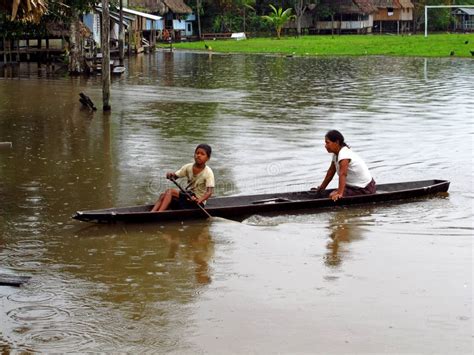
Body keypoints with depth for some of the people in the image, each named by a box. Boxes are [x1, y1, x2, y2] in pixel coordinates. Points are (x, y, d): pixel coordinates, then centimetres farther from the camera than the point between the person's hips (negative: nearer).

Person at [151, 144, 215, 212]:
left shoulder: (208, 173, -16)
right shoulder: (188, 167, 2)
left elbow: (210, 191, -26)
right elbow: (175, 176, 2)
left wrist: (200, 200, -45)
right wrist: (170, 175, -23)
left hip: (196, 203, -6)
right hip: (187, 196, 6)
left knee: (170, 192, -21)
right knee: (163, 195, -15)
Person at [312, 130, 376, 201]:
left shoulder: (344, 155, -23)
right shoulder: (336, 154, 7)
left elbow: (342, 174, -34)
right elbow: (331, 172, 16)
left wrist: (339, 193, -43)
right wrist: (321, 188, 23)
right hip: (355, 186, 10)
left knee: (333, 196, -19)